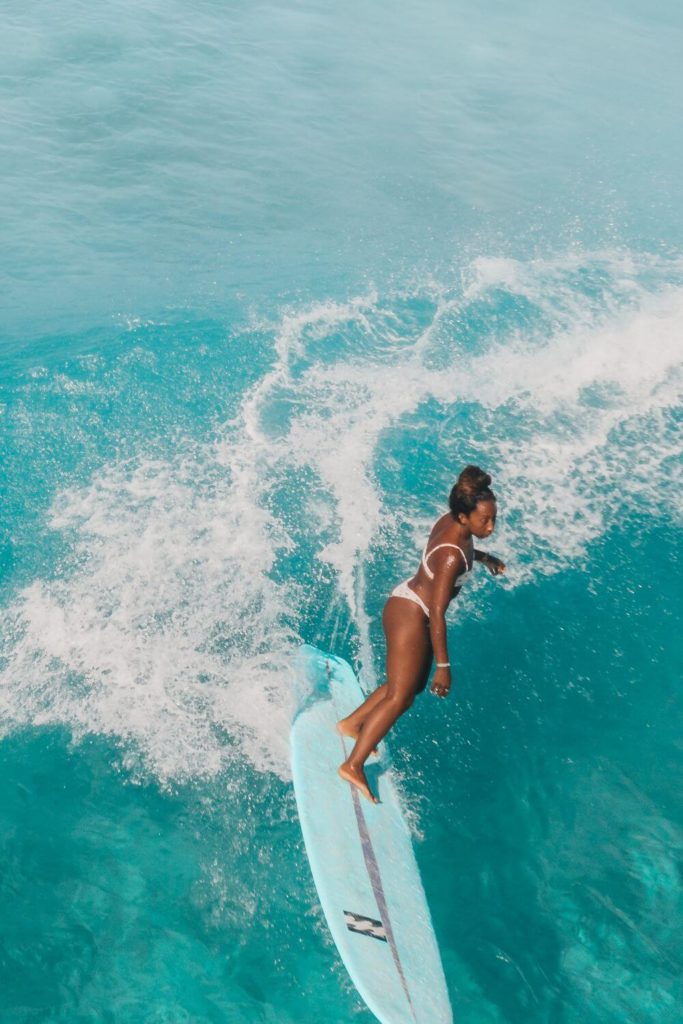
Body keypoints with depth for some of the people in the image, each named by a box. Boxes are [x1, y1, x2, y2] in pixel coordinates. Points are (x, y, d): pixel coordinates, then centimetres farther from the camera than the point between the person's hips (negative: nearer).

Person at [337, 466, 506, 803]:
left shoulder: (449, 521, -7)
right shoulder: (452, 556, -31)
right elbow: (437, 613, -28)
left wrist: (483, 557, 26)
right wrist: (444, 665, -23)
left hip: (408, 605, 10)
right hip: (410, 615, -10)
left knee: (414, 684, 23)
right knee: (398, 697, -2)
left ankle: (352, 723, 38)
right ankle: (353, 765, 8)